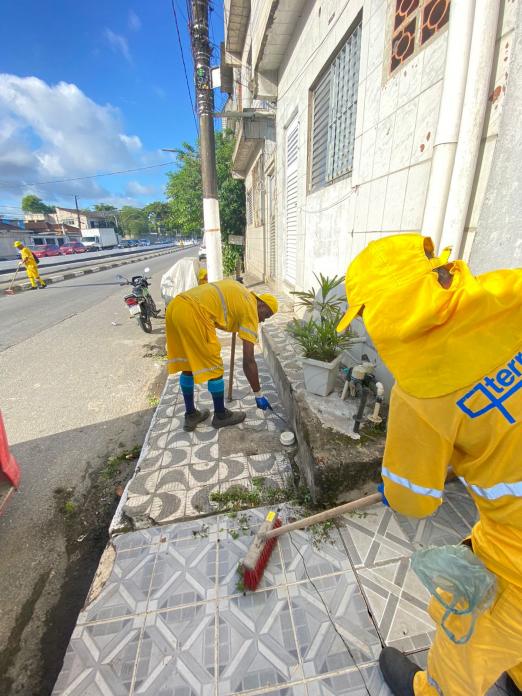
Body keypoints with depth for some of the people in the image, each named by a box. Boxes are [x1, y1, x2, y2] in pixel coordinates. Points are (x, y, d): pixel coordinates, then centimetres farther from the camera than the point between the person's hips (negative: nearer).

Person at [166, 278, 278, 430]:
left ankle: (191, 416, 30)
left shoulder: (240, 292, 26)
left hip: (174, 307, 9)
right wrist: (258, 394, 9)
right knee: (214, 367, 7)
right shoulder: (250, 309, 3)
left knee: (187, 365, 18)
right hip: (193, 313, -9)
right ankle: (220, 416, 24)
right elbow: (248, 361, 1)